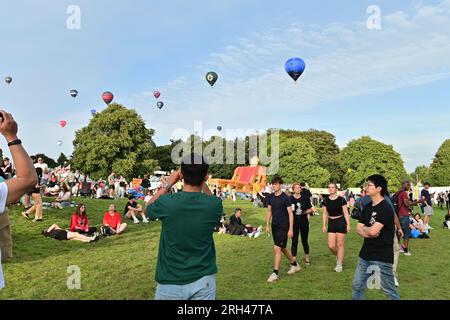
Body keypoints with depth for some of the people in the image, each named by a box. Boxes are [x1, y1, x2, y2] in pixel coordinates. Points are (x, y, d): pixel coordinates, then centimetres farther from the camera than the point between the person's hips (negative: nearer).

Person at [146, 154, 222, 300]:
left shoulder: (166, 202, -19)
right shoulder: (214, 204, -14)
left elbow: (148, 209, 6)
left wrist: (169, 184, 8)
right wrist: (203, 183, 8)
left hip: (170, 283, 0)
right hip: (203, 281, 0)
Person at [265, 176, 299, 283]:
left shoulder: (285, 198, -12)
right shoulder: (270, 197, 5)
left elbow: (290, 213, -11)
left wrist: (291, 229, -14)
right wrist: (267, 226, 11)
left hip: (283, 226, -7)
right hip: (274, 226, 7)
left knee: (277, 248, -12)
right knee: (282, 248, 18)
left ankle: (275, 274, -5)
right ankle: (295, 265, 39)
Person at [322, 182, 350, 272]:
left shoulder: (341, 199, -7)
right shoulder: (325, 200, 2)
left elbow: (346, 213, -5)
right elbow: (325, 214, 7)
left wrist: (348, 224, -9)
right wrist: (324, 225, 4)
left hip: (341, 222, -3)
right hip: (331, 223, 3)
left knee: (340, 244, 3)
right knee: (331, 246, 0)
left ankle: (339, 264, 16)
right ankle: (339, 256, 31)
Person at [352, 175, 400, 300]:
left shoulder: (386, 208, -16)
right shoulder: (367, 207, 9)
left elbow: (373, 230, -25)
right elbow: (358, 229, 6)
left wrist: (364, 228, -3)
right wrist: (367, 233, -15)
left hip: (382, 257, -8)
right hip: (365, 254, 8)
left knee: (389, 291, 4)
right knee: (356, 286, 13)